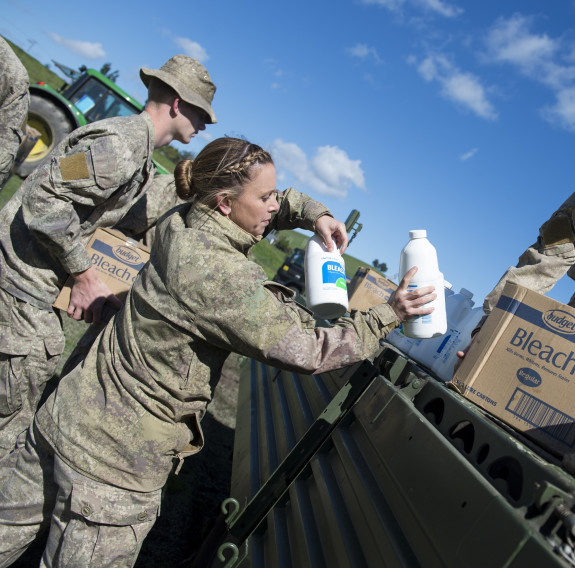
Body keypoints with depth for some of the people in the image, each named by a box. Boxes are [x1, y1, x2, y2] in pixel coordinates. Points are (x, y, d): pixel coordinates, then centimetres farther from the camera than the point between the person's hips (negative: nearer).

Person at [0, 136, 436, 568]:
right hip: (117, 459, -7)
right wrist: (388, 316, -12)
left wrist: (311, 211, 2)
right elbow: (306, 350, -22)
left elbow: (269, 207, 17)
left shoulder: (180, 225, -1)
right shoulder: (223, 276, -27)